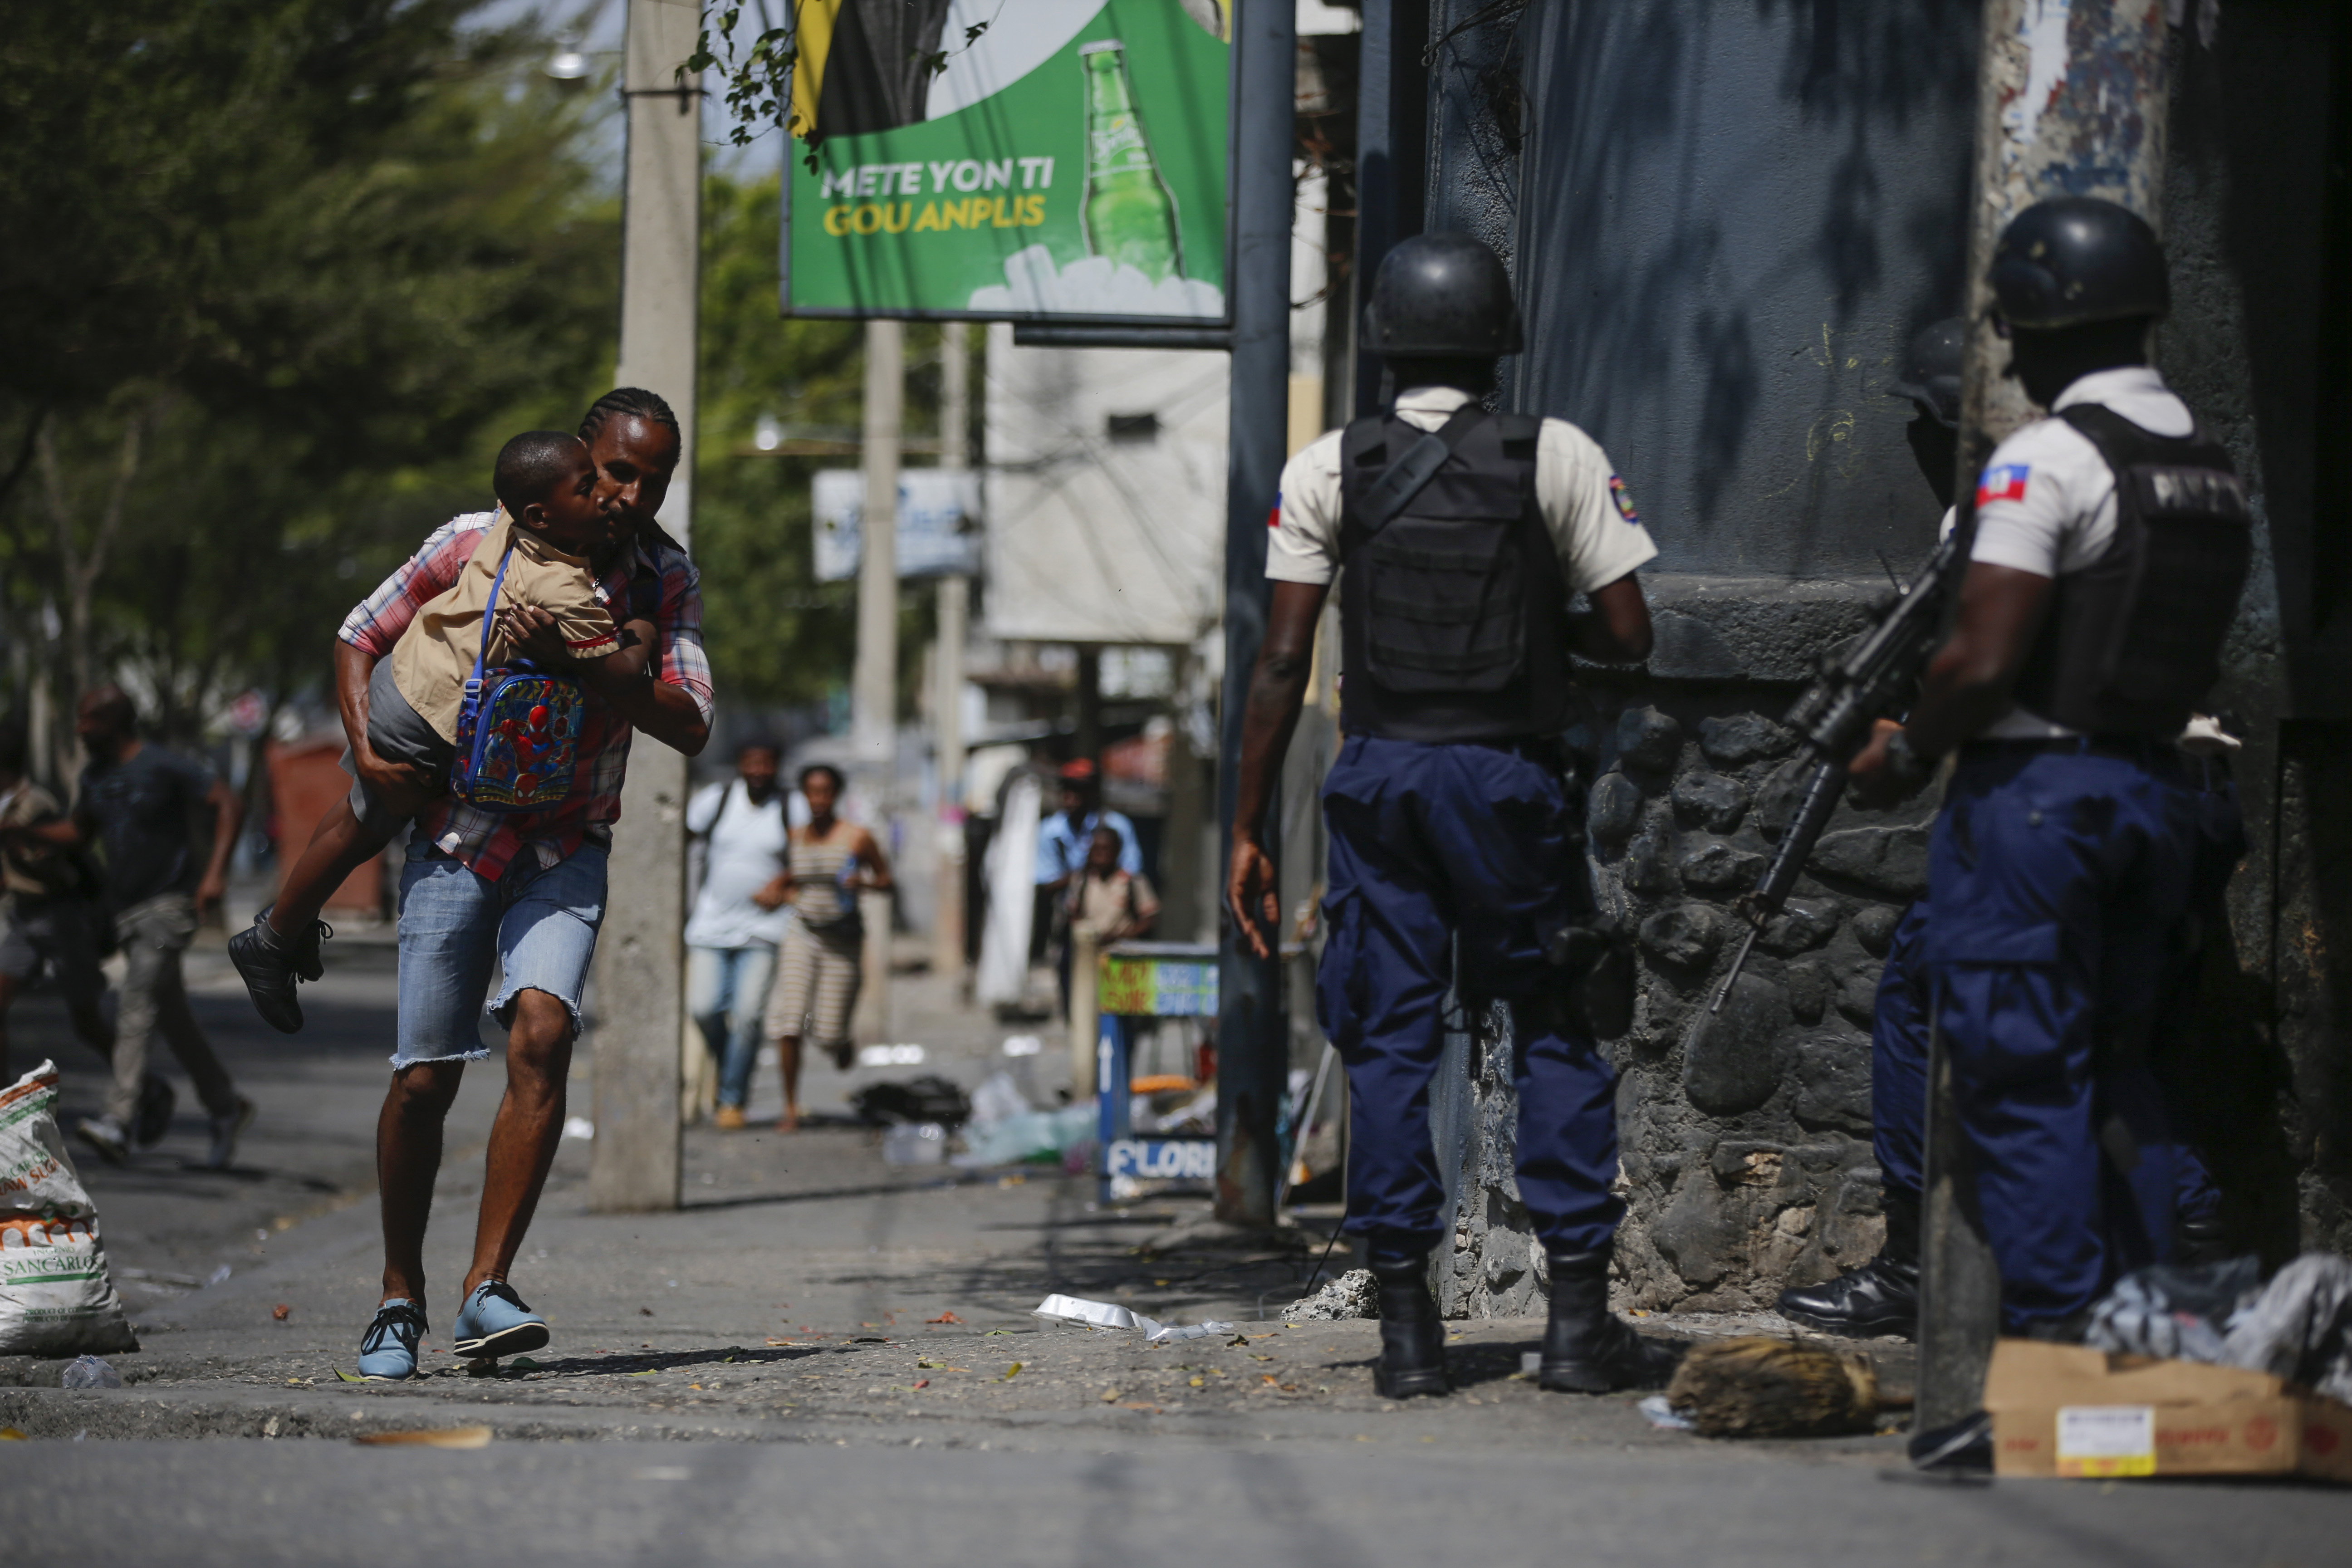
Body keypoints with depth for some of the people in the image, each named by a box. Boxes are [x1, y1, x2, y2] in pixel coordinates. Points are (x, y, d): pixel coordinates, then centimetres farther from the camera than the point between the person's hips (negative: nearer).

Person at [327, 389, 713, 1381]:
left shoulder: (665, 580, 1)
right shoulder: (477, 544, -4)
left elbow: (689, 726, -10)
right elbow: (361, 638, 6)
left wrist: (580, 662, -22)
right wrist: (367, 746, -11)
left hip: (566, 850, 1)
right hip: (456, 839, -1)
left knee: (542, 1033, -22)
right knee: (424, 1077, -3)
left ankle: (486, 1290, -20)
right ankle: (400, 1300, 16)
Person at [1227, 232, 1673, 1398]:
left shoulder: (1328, 469, 1)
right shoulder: (1561, 459, -2)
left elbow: (1283, 659, -2)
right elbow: (1627, 636, -3)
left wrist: (1248, 830, 1)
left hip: (1379, 774, 1)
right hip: (1510, 775, -1)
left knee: (1389, 1040, 6)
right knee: (1555, 1033, 8)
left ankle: (1408, 1326, 4)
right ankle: (1579, 1318, 4)